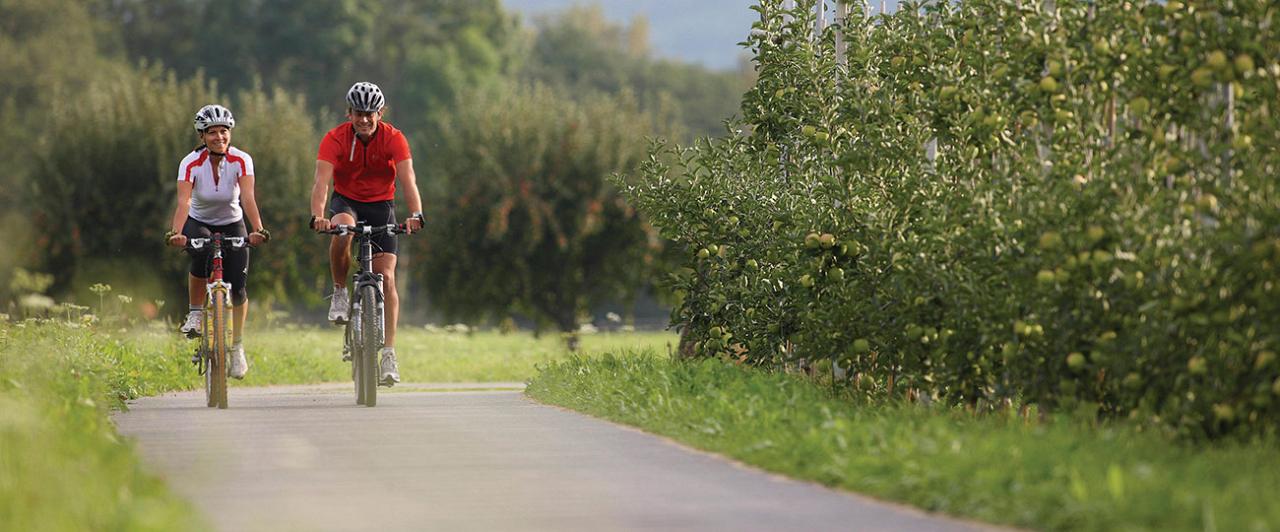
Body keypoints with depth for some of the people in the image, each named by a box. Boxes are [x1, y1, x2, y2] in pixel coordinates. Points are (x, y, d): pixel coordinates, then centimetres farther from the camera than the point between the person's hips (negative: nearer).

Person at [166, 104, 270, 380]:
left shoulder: (241, 160, -21)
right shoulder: (191, 163, -23)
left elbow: (248, 197, -33)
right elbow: (183, 202, -35)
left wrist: (258, 229, -50)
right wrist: (176, 233, -53)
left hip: (232, 224, 1)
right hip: (199, 223, -1)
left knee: (237, 287, -11)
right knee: (202, 254, -35)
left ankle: (237, 347, 9)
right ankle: (196, 314, -14)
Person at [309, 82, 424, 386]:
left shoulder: (394, 139, -18)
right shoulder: (335, 139, -19)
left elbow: (407, 180, -28)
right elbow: (322, 181, -30)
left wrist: (416, 215, -46)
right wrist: (318, 216, -48)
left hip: (381, 204, 0)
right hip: (346, 201, 0)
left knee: (386, 278, -11)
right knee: (342, 230, -37)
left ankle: (389, 353, -9)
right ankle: (340, 292, -13)